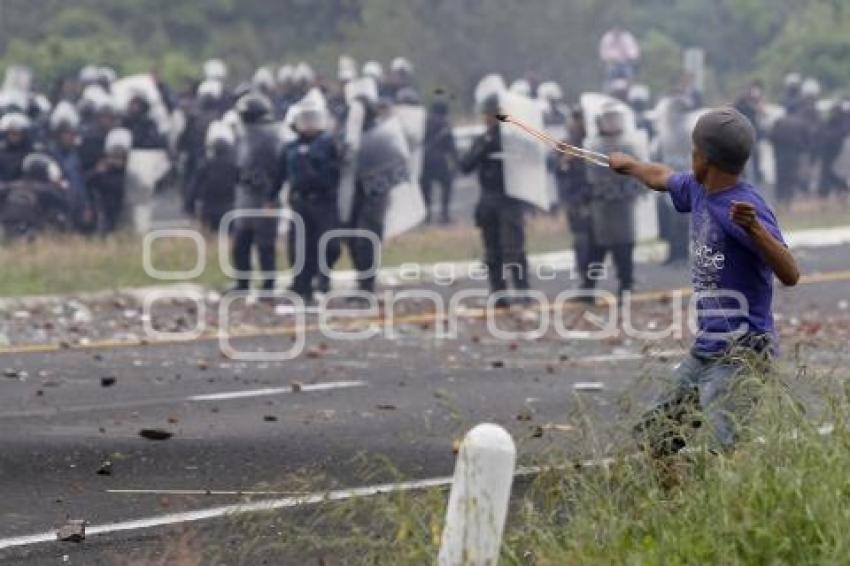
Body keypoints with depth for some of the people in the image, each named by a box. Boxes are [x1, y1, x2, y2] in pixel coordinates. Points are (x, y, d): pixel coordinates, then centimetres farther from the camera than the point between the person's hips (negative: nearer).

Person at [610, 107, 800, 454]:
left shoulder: (745, 206, -16)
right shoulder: (698, 191, 10)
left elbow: (790, 275, -27)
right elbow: (663, 177, 35)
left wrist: (754, 229, -41)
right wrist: (629, 165, 53)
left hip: (740, 356, -10)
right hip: (703, 353, 10)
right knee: (652, 442, 15)